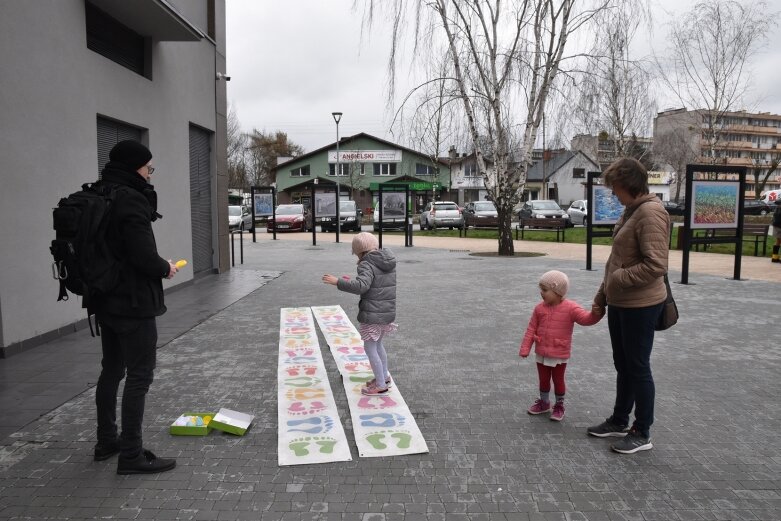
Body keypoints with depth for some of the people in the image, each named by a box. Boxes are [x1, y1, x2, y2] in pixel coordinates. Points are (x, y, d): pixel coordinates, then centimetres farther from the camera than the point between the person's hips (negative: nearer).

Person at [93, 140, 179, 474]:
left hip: (105, 300, 10)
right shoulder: (131, 200, -19)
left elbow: (109, 248, 14)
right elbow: (144, 257, -24)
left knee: (111, 370, 19)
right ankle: (131, 455, 4)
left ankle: (106, 441, 32)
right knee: (139, 375, -2)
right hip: (133, 303, -10)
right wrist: (165, 269, -5)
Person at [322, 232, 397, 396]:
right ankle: (385, 377, 34)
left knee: (370, 348, 4)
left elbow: (362, 286, -31)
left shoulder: (367, 264, -16)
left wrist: (337, 282, -26)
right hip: (388, 312, 8)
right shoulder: (388, 262, 9)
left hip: (373, 314, -8)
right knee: (378, 344, 24)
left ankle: (381, 385, 11)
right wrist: (353, 281, 17)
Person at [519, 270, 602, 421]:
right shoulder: (540, 308, -4)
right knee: (543, 380, 17)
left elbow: (585, 319, -25)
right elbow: (531, 329, 0)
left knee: (558, 380, 11)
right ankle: (544, 402, 37)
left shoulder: (570, 308, -14)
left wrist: (595, 314, -47)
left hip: (560, 354, -3)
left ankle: (559, 406, 29)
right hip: (541, 353, 4)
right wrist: (525, 348, -2)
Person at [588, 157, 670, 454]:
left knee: (638, 368, 3)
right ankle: (619, 421, 33)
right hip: (619, 302, 9)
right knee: (622, 365, 19)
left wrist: (618, 280, -16)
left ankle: (642, 433, 18)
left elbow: (656, 265, -26)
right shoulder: (631, 210, 12)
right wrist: (601, 297, 19)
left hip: (640, 305, -9)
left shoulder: (650, 212, -18)